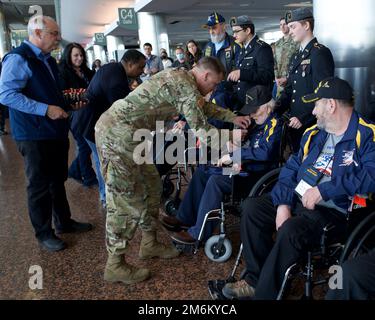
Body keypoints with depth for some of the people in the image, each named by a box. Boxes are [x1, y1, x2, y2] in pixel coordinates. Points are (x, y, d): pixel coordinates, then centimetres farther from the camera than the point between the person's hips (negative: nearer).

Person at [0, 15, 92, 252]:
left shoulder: (48, 60, 13)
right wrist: (46, 109, -26)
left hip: (56, 132, 9)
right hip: (35, 136, -8)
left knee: (58, 180, 20)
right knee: (40, 185, 5)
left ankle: (63, 221, 36)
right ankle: (44, 233, 21)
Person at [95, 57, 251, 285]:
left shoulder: (180, 77, 17)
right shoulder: (186, 86, -13)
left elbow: (203, 106, 32)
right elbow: (201, 129, -11)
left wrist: (232, 117, 32)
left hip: (117, 127, 10)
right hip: (118, 132, -10)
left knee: (151, 185, 16)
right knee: (126, 198, -5)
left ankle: (150, 244, 28)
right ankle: (115, 265, 6)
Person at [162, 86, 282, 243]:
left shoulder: (274, 124, -14)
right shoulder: (258, 123, 14)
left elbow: (265, 152, -28)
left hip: (257, 174, -10)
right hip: (243, 165, 10)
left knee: (216, 180, -26)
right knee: (202, 170, 7)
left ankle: (198, 233, -17)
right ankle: (185, 218, 8)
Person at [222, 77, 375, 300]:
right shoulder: (314, 133, 14)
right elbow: (291, 169, 10)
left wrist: (324, 190, -25)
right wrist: (283, 203, -5)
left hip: (334, 210, -7)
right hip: (297, 200, 8)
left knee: (290, 229, -32)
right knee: (252, 208, -7)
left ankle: (264, 293, -15)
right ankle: (256, 279, 0)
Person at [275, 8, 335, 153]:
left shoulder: (320, 53, -10)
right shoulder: (296, 57, 17)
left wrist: (303, 119, -19)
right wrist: (273, 111, 3)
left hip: (312, 125, -8)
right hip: (295, 125, 8)